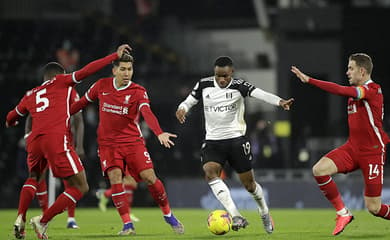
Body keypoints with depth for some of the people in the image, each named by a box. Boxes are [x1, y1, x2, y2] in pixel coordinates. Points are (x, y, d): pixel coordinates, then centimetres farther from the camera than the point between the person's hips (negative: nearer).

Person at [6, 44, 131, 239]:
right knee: (80, 187, 0)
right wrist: (115, 56, 13)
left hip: (34, 140, 6)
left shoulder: (30, 95, 28)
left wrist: (10, 123, 66)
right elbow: (87, 71, 7)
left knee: (34, 178, 32)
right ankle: (42, 221, -7)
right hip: (57, 138, -6)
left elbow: (11, 118, 42)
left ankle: (21, 219, 12)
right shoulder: (60, 82, 16)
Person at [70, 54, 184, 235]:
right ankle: (127, 225, -12)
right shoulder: (102, 86, 0)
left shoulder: (138, 92, -9)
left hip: (132, 141, -1)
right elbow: (83, 102, 16)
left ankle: (168, 215, 12)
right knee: (115, 178, -18)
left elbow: (147, 113, -25)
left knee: (149, 177, -10)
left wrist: (159, 133, -42)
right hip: (108, 143, 1)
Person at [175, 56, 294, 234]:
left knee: (249, 183, 4)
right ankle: (237, 217, -32)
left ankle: (264, 212, 36)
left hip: (236, 139, -2)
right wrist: (182, 109, -14)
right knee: (210, 173, -26)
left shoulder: (238, 86, -10)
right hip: (212, 141, 2)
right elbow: (189, 101, 11)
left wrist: (279, 101, -44)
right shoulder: (204, 85, 1)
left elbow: (260, 94, -25)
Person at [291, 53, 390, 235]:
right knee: (319, 169, -18)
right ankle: (343, 213, -5)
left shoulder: (372, 90, -15)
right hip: (352, 148, 8)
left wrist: (309, 80, -28)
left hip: (372, 152, -8)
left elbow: (341, 91, -28)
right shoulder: (355, 91, 12)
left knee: (374, 208, -6)